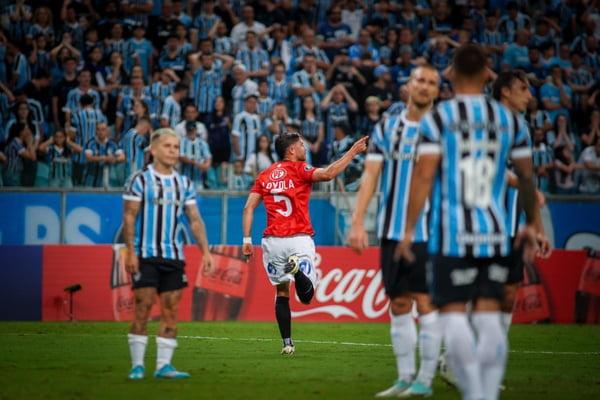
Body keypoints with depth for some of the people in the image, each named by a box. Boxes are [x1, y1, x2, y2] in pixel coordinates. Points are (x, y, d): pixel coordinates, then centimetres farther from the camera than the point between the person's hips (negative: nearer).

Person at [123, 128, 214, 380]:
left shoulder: (184, 184, 12)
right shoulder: (140, 180, -2)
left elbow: (195, 220, 13)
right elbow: (129, 217, -4)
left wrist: (205, 251, 4)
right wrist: (130, 252, -12)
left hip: (174, 256, 5)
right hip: (146, 255, -5)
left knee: (171, 310, 1)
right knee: (143, 308, -7)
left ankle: (163, 365, 4)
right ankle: (137, 365, -2)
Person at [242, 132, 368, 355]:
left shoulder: (265, 175, 13)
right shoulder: (298, 170, -2)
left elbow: (249, 208, 7)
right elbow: (327, 174, -20)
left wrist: (247, 240, 8)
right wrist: (353, 152, -14)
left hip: (273, 241, 4)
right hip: (299, 240, -4)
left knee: (281, 293, 14)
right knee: (306, 295, -2)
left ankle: (287, 343, 6)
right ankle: (297, 268, -34)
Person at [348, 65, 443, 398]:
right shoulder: (386, 129, 8)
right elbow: (370, 176, 4)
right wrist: (358, 222, -5)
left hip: (428, 231, -3)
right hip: (391, 230, 3)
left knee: (425, 302, -6)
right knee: (398, 304, 7)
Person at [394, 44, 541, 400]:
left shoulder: (437, 118, -3)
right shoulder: (509, 120, 7)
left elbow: (423, 175, -9)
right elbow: (527, 177, 12)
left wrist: (409, 230, -5)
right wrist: (530, 224, 24)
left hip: (452, 234, -3)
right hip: (496, 233, 3)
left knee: (454, 313, -1)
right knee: (489, 314, 7)